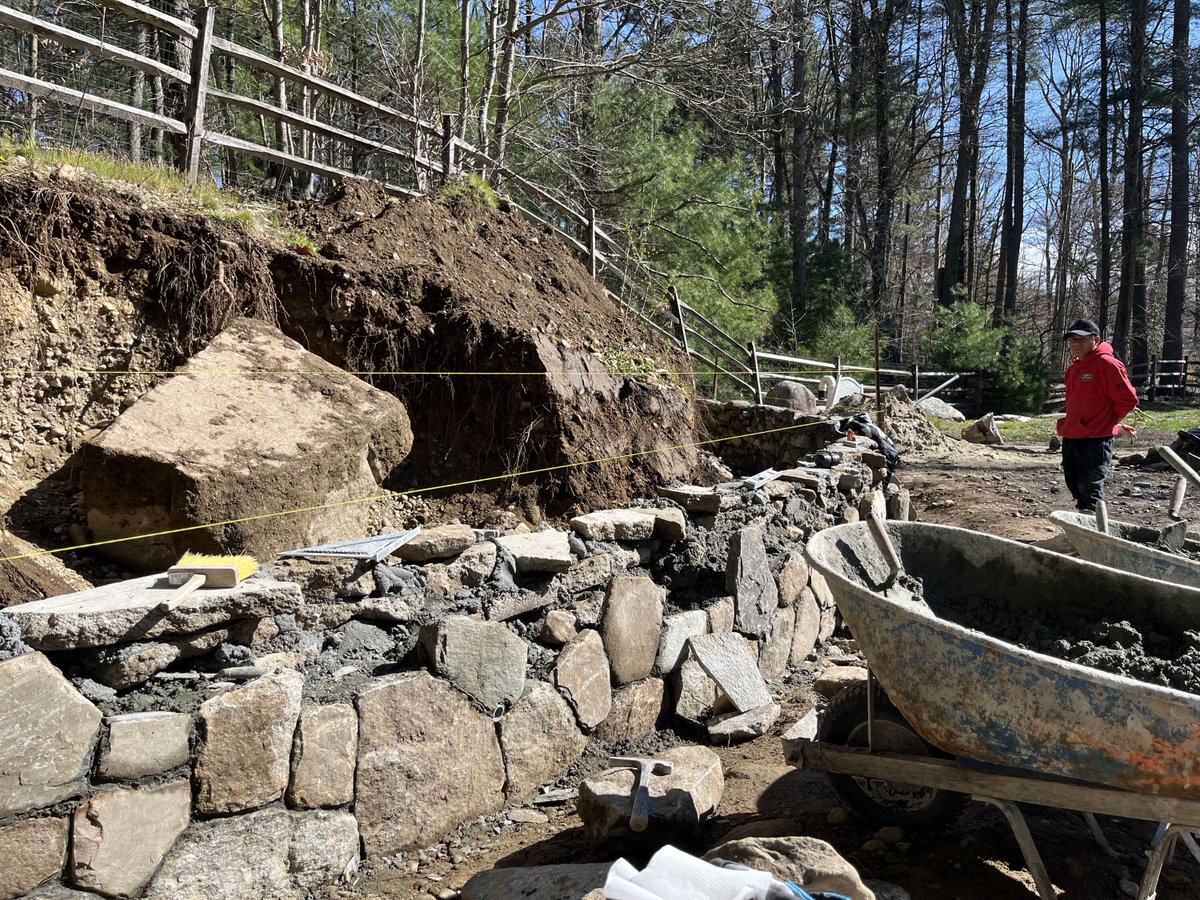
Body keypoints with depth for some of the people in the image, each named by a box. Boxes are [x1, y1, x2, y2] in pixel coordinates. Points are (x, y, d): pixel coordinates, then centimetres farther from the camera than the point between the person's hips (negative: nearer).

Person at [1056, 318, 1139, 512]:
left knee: (1090, 488, -9)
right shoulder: (1074, 367, 14)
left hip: (1095, 440, -9)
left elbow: (1129, 400, -14)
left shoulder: (1106, 363, -13)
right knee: (1075, 486, 15)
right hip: (1071, 438, 9)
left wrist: (1108, 422, -2)